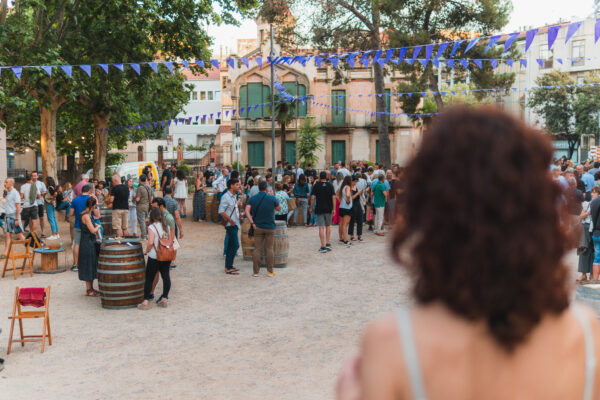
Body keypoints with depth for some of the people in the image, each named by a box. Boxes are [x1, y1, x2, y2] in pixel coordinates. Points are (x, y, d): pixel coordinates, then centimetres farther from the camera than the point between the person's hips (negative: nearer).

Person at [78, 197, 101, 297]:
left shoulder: (88, 215, 10)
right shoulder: (85, 216, -19)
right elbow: (92, 230, -21)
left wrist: (95, 226, 13)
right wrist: (98, 227, -4)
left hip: (91, 242, 10)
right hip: (87, 243, -10)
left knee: (92, 265, 15)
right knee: (88, 266, -2)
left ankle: (91, 288, 24)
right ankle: (88, 290, 5)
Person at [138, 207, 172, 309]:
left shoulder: (151, 227, -11)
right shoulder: (167, 226, 6)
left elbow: (150, 242, -19)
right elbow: (170, 240, 9)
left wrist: (146, 251, -3)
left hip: (154, 257, -5)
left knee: (149, 278, 3)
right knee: (166, 277, 10)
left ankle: (146, 301, 5)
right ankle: (164, 299, 17)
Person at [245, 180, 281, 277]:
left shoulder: (252, 198, -1)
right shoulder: (272, 198, -6)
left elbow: (247, 211, -11)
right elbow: (279, 209, 7)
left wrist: (252, 223, -10)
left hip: (258, 227, 2)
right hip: (270, 227, -1)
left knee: (257, 249, 6)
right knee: (269, 249, 7)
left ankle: (255, 271, 7)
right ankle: (270, 271, 9)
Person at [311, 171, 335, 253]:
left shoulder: (316, 185, -3)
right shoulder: (330, 185, 2)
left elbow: (312, 197, -8)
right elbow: (333, 197, -4)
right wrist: (333, 208, 2)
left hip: (319, 209, -2)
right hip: (328, 209, 2)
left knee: (321, 227, -2)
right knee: (328, 226, 18)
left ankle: (323, 246, -4)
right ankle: (328, 244, 14)